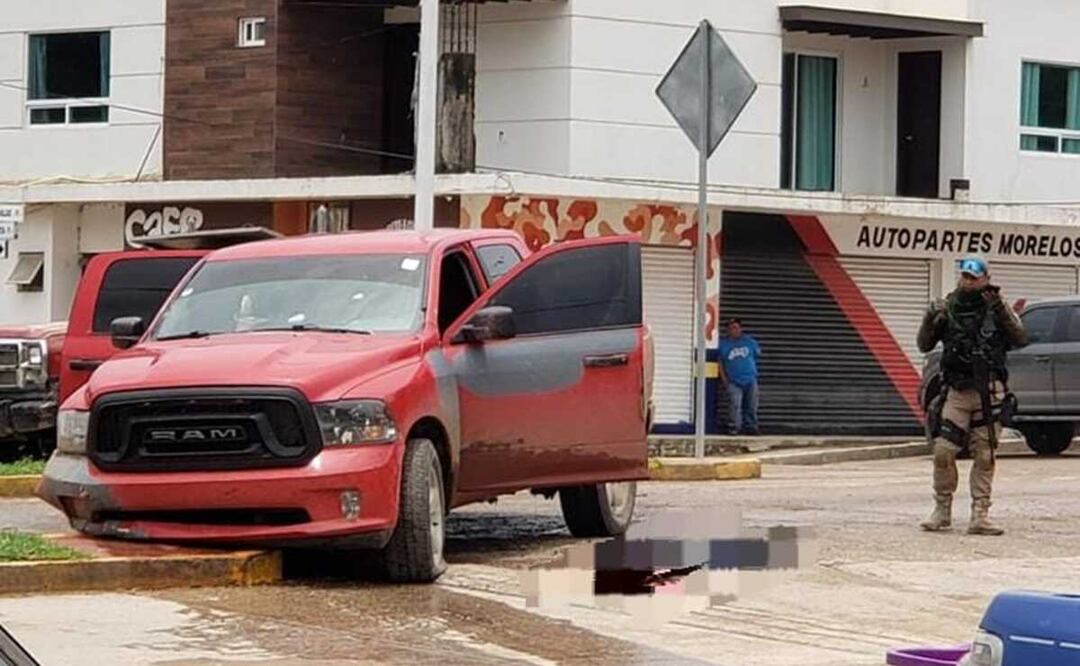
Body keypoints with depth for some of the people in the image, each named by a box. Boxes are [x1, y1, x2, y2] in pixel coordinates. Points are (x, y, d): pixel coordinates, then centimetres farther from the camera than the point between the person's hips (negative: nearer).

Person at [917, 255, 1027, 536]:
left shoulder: (995, 307, 4)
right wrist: (930, 322, -10)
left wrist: (1001, 310, -18)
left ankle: (980, 516, 5)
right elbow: (925, 346, 9)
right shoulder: (947, 308, 7)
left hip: (988, 392, -1)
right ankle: (942, 511, 8)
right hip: (955, 391, 1)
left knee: (984, 457, 1)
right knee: (943, 452, -6)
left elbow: (1020, 339, -6)